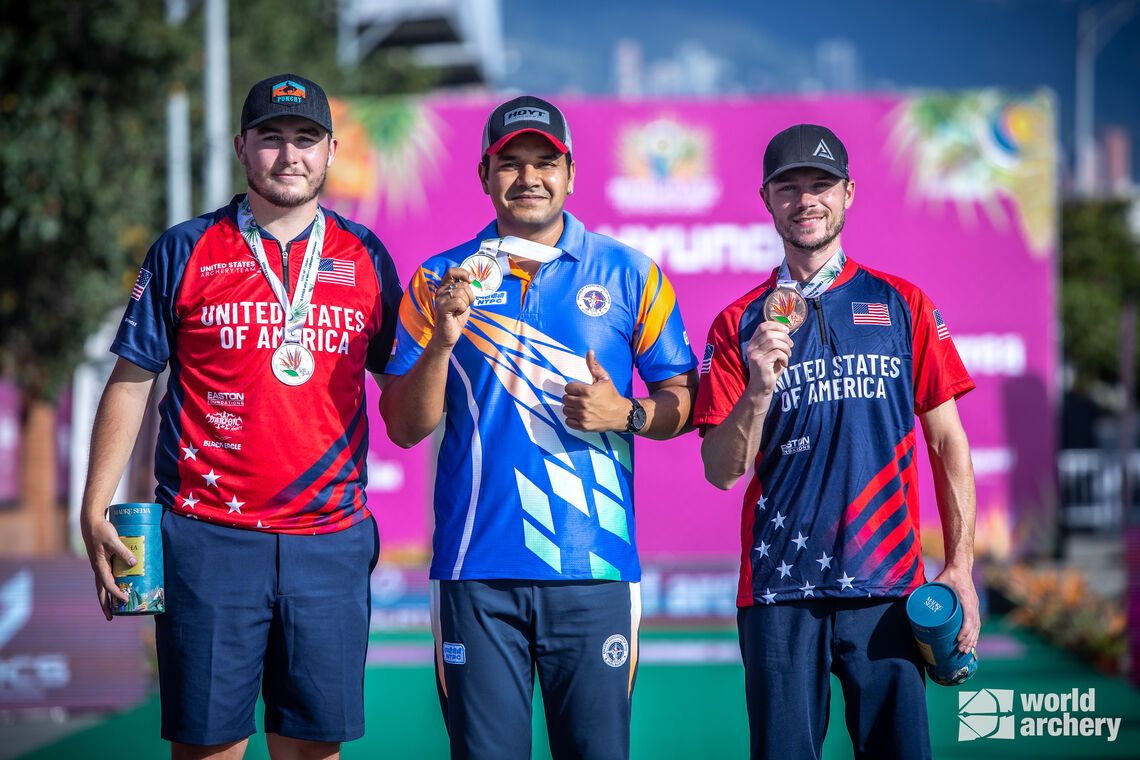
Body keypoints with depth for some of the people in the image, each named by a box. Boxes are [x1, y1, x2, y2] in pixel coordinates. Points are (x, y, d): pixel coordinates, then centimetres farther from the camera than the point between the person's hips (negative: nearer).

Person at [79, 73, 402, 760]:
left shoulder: (367, 259, 10)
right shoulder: (185, 253, 4)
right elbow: (131, 381, 4)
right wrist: (95, 509, -1)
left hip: (332, 540, 2)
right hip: (210, 539, -2)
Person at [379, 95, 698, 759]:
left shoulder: (629, 276, 8)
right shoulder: (441, 281, 9)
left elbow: (684, 399, 10)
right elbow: (404, 427, 5)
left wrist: (629, 414, -11)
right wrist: (443, 341, -12)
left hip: (594, 568, 0)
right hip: (477, 569, 0)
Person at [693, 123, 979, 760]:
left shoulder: (903, 305, 9)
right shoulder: (739, 324, 8)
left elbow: (947, 443, 8)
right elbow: (722, 471, 2)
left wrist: (961, 565, 0)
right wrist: (759, 389, -15)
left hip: (888, 586, 0)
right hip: (778, 588, 0)